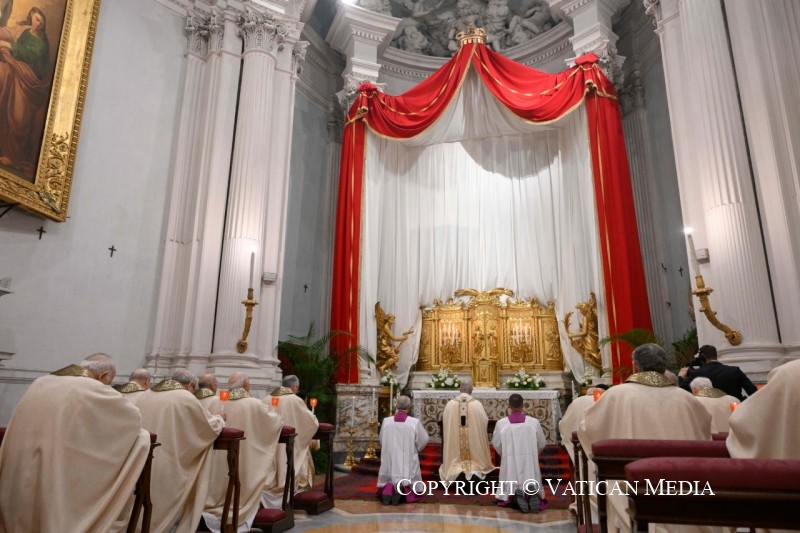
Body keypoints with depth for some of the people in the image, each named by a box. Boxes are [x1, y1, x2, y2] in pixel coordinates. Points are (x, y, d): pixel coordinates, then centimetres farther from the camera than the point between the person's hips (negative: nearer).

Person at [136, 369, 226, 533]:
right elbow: (210, 426, -1)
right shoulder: (186, 398, -10)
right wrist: (219, 417, 19)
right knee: (166, 509, 9)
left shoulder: (146, 395, 9)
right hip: (167, 469, -6)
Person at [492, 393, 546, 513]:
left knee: (510, 487, 16)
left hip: (510, 462, 0)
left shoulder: (501, 423, -9)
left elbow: (496, 444, 3)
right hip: (530, 462, 1)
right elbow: (542, 443, 5)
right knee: (532, 485, 18)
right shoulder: (534, 422, -7)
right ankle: (532, 492, -16)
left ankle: (516, 494, -18)